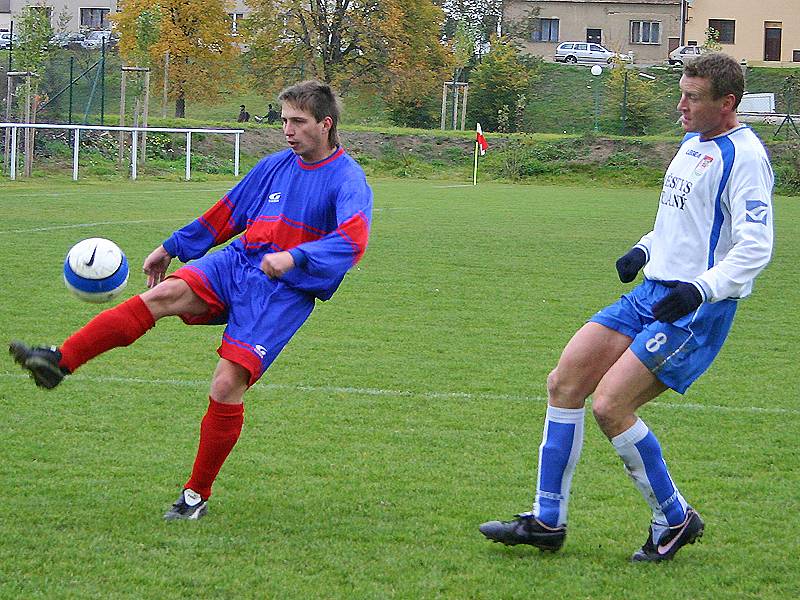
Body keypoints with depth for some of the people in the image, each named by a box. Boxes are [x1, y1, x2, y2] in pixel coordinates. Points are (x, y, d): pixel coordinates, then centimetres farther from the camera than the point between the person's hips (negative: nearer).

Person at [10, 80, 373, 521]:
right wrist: (172, 247, 27)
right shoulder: (277, 165, 15)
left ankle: (197, 495, 1)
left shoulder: (348, 180, -6)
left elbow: (353, 238, -23)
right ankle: (59, 361, -33)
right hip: (235, 264, 5)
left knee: (227, 386, -16)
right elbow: (228, 211, 27)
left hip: (284, 290, -5)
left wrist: (294, 258, -37)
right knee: (165, 292, -24)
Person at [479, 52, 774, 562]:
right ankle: (547, 520, 10)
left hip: (697, 310, -9)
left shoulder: (743, 157, -14)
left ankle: (675, 519, 2)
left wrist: (700, 289, -32)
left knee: (609, 404, -16)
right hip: (651, 294, 9)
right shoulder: (693, 143, 15)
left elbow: (755, 248, -21)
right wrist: (644, 251, 14)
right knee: (564, 382, 2)